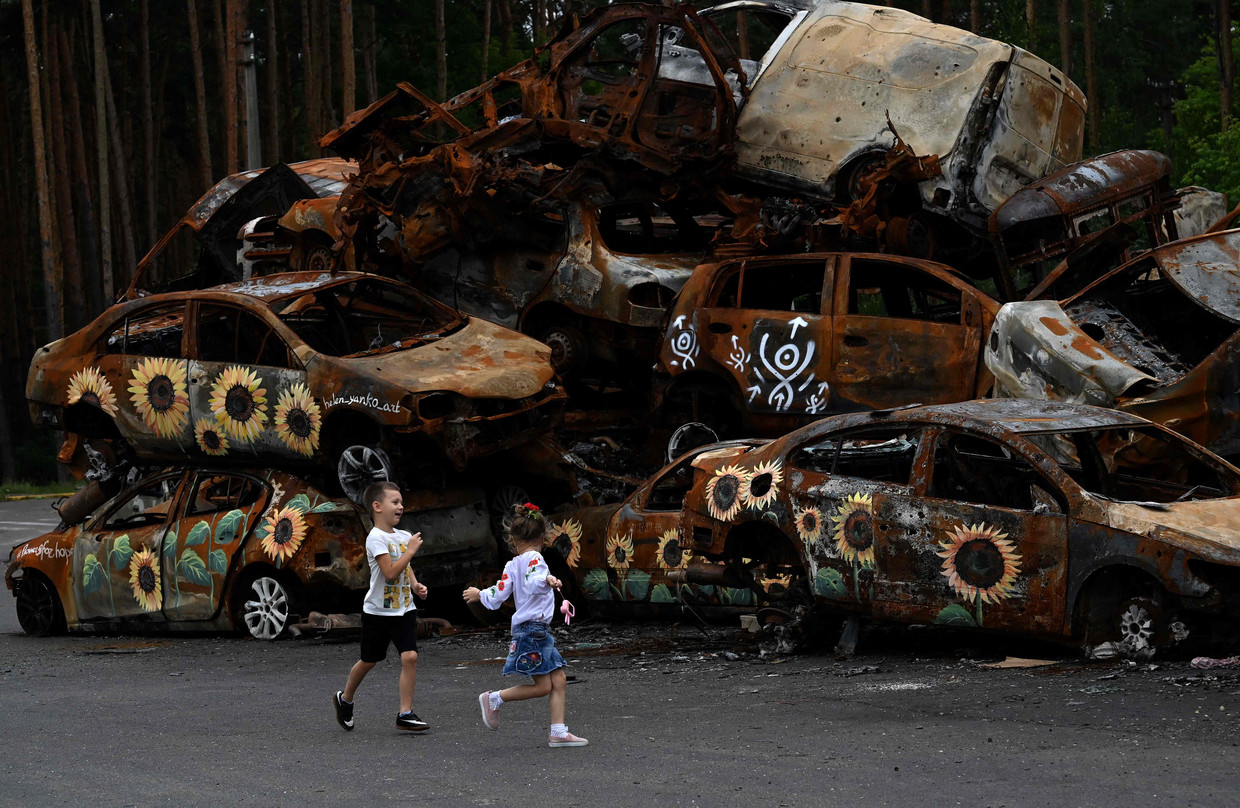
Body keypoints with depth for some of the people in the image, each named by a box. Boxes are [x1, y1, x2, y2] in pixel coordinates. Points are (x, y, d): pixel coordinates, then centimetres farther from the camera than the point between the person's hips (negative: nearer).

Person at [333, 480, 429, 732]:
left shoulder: (403, 537, 7)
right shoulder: (376, 538, -16)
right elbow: (390, 572, -26)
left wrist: (415, 585, 6)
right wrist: (411, 550, -20)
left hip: (404, 609, 5)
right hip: (378, 610, -5)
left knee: (410, 657, -10)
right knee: (369, 661, 10)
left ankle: (405, 714, -6)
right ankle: (345, 699, 36)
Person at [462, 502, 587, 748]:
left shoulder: (512, 565, 11)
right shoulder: (534, 558, -10)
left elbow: (496, 597, 10)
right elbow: (532, 583, -31)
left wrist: (479, 594, 29)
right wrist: (546, 580, -50)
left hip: (538, 631, 9)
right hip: (532, 629, -9)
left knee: (558, 680, 5)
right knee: (543, 686, -6)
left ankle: (559, 732, 1)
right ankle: (494, 699, 7)